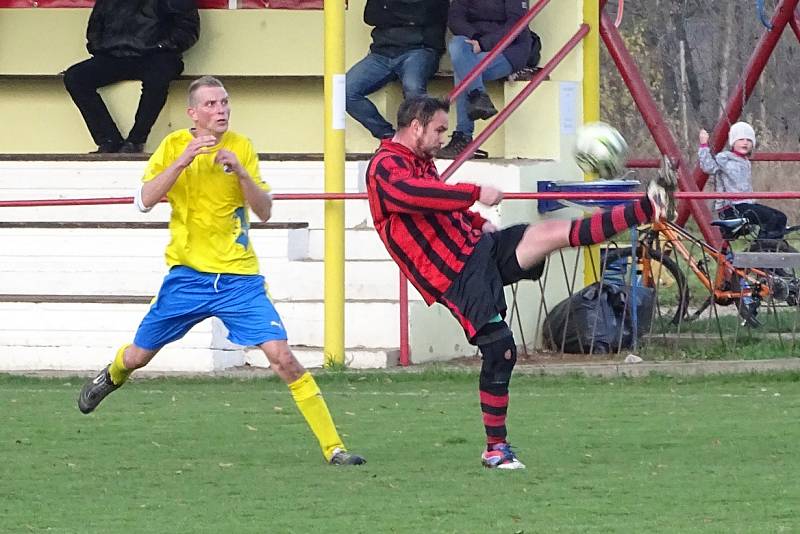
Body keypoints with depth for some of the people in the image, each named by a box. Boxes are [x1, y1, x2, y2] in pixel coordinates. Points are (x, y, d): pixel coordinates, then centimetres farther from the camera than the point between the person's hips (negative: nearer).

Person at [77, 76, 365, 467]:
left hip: (239, 277, -1)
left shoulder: (241, 147, -1)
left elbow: (264, 212, -2)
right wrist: (183, 161, -24)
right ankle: (112, 376, 52)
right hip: (188, 274, 1)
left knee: (282, 357, -15)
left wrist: (241, 173, -18)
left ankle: (333, 447, -13)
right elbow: (145, 199, -13)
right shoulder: (174, 146, -2)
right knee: (138, 356, 14)